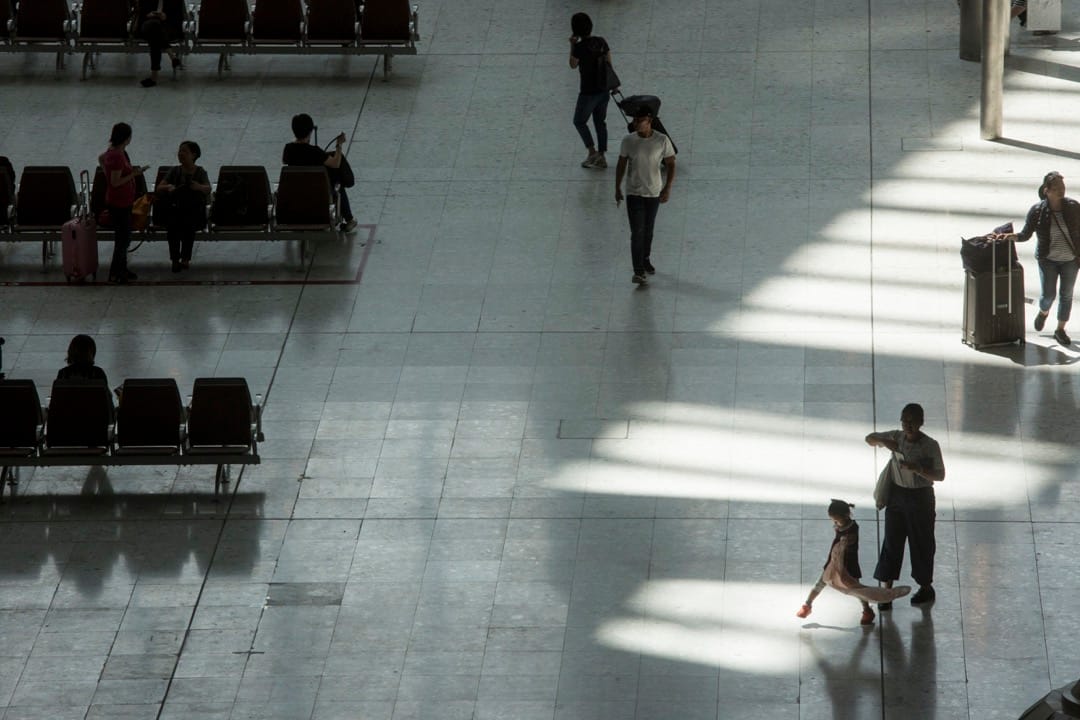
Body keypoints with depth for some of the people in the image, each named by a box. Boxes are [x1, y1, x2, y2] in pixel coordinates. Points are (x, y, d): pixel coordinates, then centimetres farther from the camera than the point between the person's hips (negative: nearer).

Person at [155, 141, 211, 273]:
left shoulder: (200, 172, 4)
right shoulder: (174, 170, 8)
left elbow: (208, 189, -14)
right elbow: (158, 189, 0)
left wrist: (199, 187, -37)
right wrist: (168, 187, -23)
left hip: (194, 210, -2)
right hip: (175, 209, 2)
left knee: (188, 223, -30)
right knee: (173, 224, -27)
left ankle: (185, 258, -16)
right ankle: (175, 259, -18)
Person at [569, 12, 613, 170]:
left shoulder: (580, 47, -19)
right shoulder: (601, 42, -2)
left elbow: (573, 65, -3)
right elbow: (608, 62, 8)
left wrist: (572, 46, 2)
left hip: (588, 92, -6)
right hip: (603, 90, 6)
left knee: (579, 121, 12)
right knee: (600, 122, 16)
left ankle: (592, 152, 3)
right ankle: (601, 156, 16)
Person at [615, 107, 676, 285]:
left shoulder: (662, 141, -11)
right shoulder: (628, 141, -9)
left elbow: (671, 165, -4)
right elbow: (621, 165, 3)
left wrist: (667, 189, -12)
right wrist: (617, 188, 3)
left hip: (654, 192, 1)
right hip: (634, 193, -1)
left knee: (648, 230, 18)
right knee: (637, 232, -9)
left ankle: (645, 259, 41)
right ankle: (638, 271, -12)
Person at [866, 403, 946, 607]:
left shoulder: (930, 445, -14)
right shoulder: (896, 437, -2)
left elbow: (940, 475, -13)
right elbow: (869, 439, 10)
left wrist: (916, 468, -28)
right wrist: (883, 442, -13)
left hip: (920, 498, -4)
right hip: (897, 495, 4)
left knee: (921, 544, 9)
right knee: (891, 542, 4)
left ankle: (926, 587, 28)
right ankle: (887, 591, 10)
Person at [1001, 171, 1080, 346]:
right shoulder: (1037, 211, -12)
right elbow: (1026, 234, -5)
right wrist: (1010, 236, -24)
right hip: (1048, 259, -1)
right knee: (1048, 294, -3)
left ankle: (1060, 330, 22)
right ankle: (1043, 312, 34)